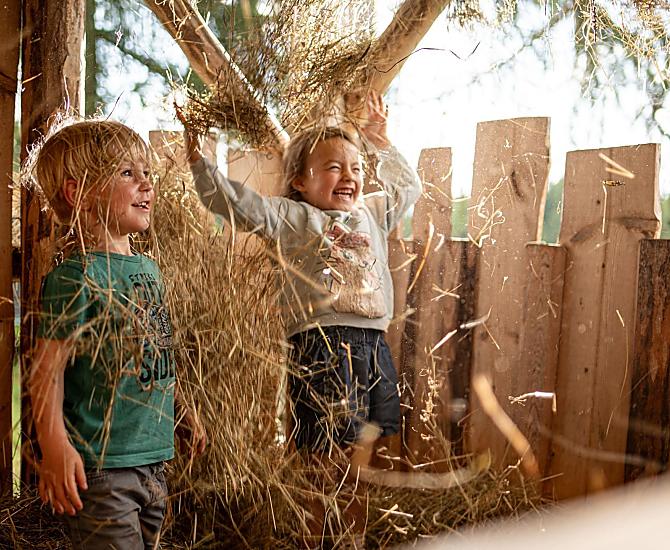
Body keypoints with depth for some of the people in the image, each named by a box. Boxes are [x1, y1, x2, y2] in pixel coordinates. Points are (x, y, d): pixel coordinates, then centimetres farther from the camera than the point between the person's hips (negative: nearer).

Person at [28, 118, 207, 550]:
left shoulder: (149, 269, 10)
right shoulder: (76, 277, -15)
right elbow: (49, 368, -19)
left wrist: (185, 413, 26)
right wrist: (55, 445, -27)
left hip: (153, 458, 8)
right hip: (99, 465, -8)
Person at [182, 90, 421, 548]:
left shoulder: (372, 213, 20)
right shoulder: (291, 217, 3)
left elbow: (408, 187, 39)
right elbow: (231, 200, -6)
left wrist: (383, 145, 38)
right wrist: (198, 157, -12)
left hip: (374, 344, 6)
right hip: (321, 346, -6)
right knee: (325, 459, -5)